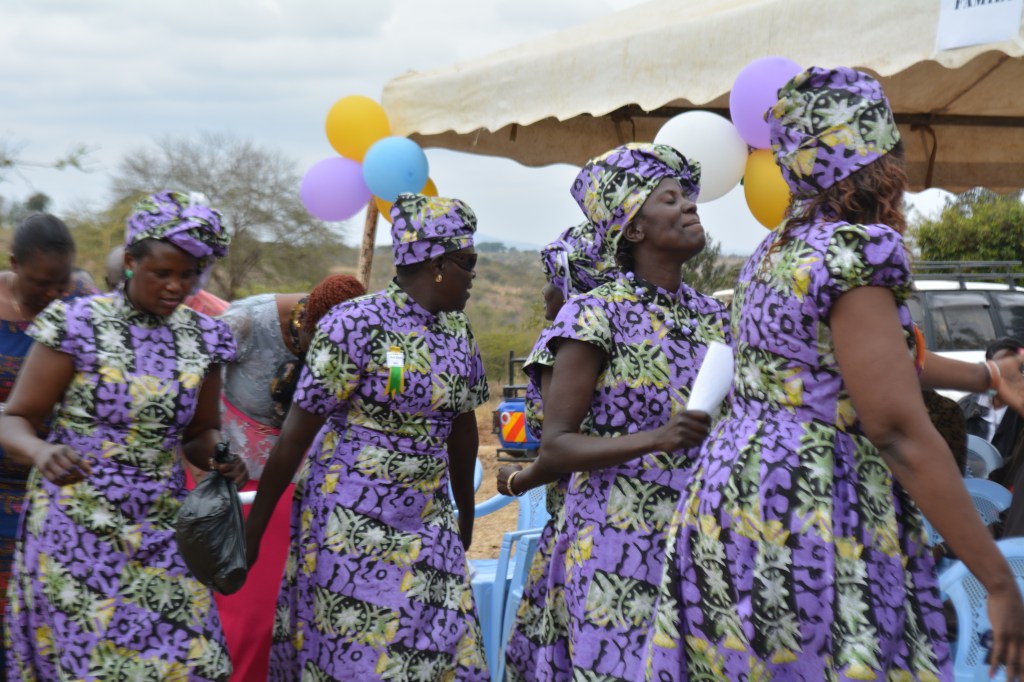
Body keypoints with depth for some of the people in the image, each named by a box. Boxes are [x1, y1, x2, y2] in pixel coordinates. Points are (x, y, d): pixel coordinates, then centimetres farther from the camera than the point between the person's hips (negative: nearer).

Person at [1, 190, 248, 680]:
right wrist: (42, 452, -29)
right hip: (77, 530, -3)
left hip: (161, 533, 4)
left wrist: (218, 457, -9)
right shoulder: (77, 325, -9)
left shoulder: (203, 338, 2)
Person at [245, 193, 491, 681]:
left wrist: (465, 513, 23)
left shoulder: (457, 330, 6)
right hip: (351, 525, -6)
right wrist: (253, 528, -10)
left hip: (428, 526, 6)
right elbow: (295, 435, -13)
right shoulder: (356, 325, -15)